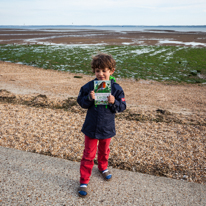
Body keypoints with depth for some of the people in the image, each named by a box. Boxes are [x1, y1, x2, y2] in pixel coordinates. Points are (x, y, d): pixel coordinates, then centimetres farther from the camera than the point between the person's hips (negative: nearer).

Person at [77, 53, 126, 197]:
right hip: (91, 127, -1)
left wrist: (114, 102, -27)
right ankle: (84, 181, 19)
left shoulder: (116, 88, -11)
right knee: (89, 154, 7)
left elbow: (122, 107, -7)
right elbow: (81, 102, -4)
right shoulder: (89, 86, -11)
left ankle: (103, 168, 53)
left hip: (107, 128, 1)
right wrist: (89, 98, -24)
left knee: (104, 151, 25)